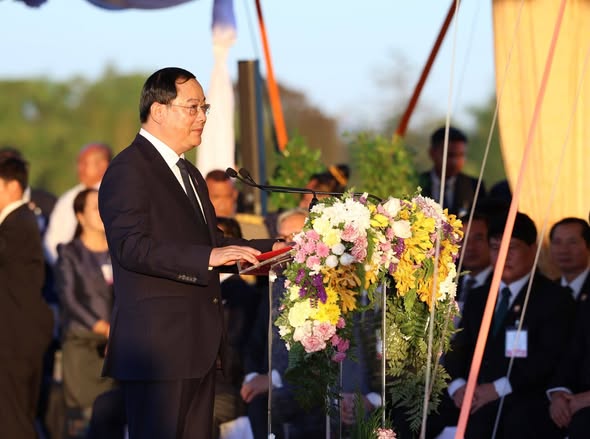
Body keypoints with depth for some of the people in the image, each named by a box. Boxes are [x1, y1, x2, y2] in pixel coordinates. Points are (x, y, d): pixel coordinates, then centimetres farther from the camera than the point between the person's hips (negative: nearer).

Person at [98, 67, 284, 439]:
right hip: (157, 345, -10)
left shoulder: (189, 175, 23)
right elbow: (132, 247, -21)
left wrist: (269, 249, 11)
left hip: (199, 346, 10)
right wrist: (209, 256, -29)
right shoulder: (129, 170, -10)